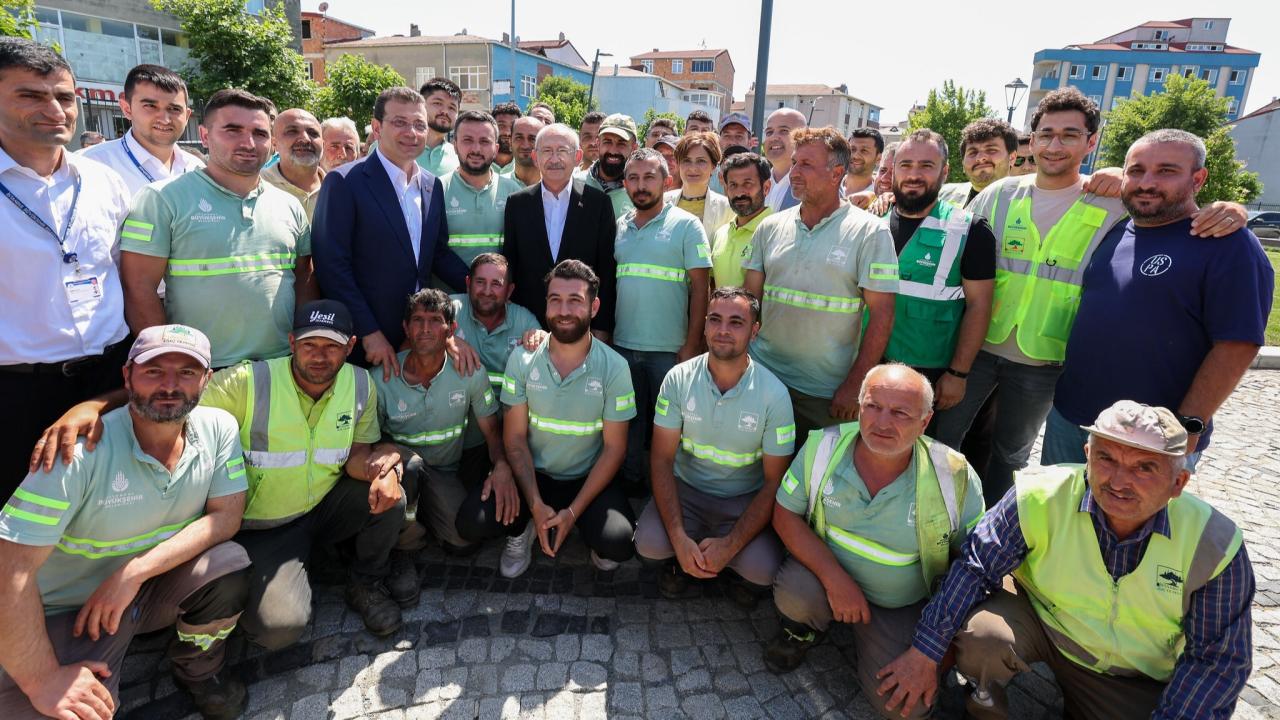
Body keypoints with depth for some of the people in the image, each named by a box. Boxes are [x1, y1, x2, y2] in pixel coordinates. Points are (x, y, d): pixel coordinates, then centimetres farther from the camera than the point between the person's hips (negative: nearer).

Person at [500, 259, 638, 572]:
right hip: (532, 475, 2)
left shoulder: (614, 367, -11)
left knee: (620, 543, -28)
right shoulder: (522, 359, -7)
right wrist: (536, 506, -15)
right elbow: (515, 438, -5)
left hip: (587, 479, -1)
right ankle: (524, 529, 12)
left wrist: (573, 512, -15)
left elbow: (614, 448, -8)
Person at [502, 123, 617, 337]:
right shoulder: (517, 203, 4)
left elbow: (607, 270, -2)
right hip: (527, 325, 1)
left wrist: (601, 329, -5)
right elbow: (509, 266, 4)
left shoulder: (598, 202, -1)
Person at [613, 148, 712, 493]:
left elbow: (700, 287, -7)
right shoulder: (619, 226, 9)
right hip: (622, 344, 4)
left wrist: (692, 345, -11)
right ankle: (630, 484, 30)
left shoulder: (686, 225, -4)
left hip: (669, 348, -4)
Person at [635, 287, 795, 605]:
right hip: (686, 489, 1)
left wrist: (731, 545, -21)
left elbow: (774, 481, -10)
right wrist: (679, 538, -22)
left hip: (744, 501, 0)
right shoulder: (679, 379, -11)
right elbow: (662, 459, -10)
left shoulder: (774, 394, -14)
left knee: (763, 571, -26)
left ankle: (743, 572, 12)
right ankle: (677, 559, 11)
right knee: (648, 544, -26)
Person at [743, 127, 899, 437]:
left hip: (830, 394, -3)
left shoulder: (870, 232, -6)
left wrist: (854, 386, -12)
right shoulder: (770, 227, 6)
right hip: (763, 376, 3)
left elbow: (881, 316, -9)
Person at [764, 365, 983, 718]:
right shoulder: (822, 447, -19)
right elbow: (785, 515, -12)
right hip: (826, 570, 0)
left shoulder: (955, 476, -20)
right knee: (795, 594, -32)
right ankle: (805, 626, 8)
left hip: (902, 607, 0)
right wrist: (835, 579, -25)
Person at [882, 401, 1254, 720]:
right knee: (978, 634, -31)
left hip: (1138, 683, 2)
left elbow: (1220, 657, -9)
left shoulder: (1215, 545, -19)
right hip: (1039, 626, -1)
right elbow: (976, 565, -20)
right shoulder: (1041, 496, -25)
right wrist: (926, 651, -24)